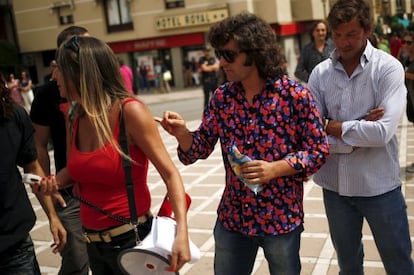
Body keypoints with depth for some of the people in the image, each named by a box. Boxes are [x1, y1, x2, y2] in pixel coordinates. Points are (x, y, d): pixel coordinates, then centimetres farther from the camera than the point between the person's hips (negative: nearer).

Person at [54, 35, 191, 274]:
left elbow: (170, 174, -18)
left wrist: (182, 232, -29)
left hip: (131, 239, -6)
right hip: (92, 241, 6)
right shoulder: (75, 118, 0)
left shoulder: (130, 111, -19)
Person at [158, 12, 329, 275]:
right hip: (232, 216, 4)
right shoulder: (222, 97, -1)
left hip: (282, 216, -3)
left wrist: (275, 168, -22)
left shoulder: (294, 94, -13)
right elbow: (202, 147, 2)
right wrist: (182, 133, -19)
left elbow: (318, 149, -9)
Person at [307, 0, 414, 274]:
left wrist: (333, 126, -13)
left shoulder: (388, 68, -11)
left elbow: (383, 132, -22)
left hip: (379, 186, -3)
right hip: (335, 185, 3)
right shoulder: (320, 73, -2)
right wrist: (360, 130, -17)